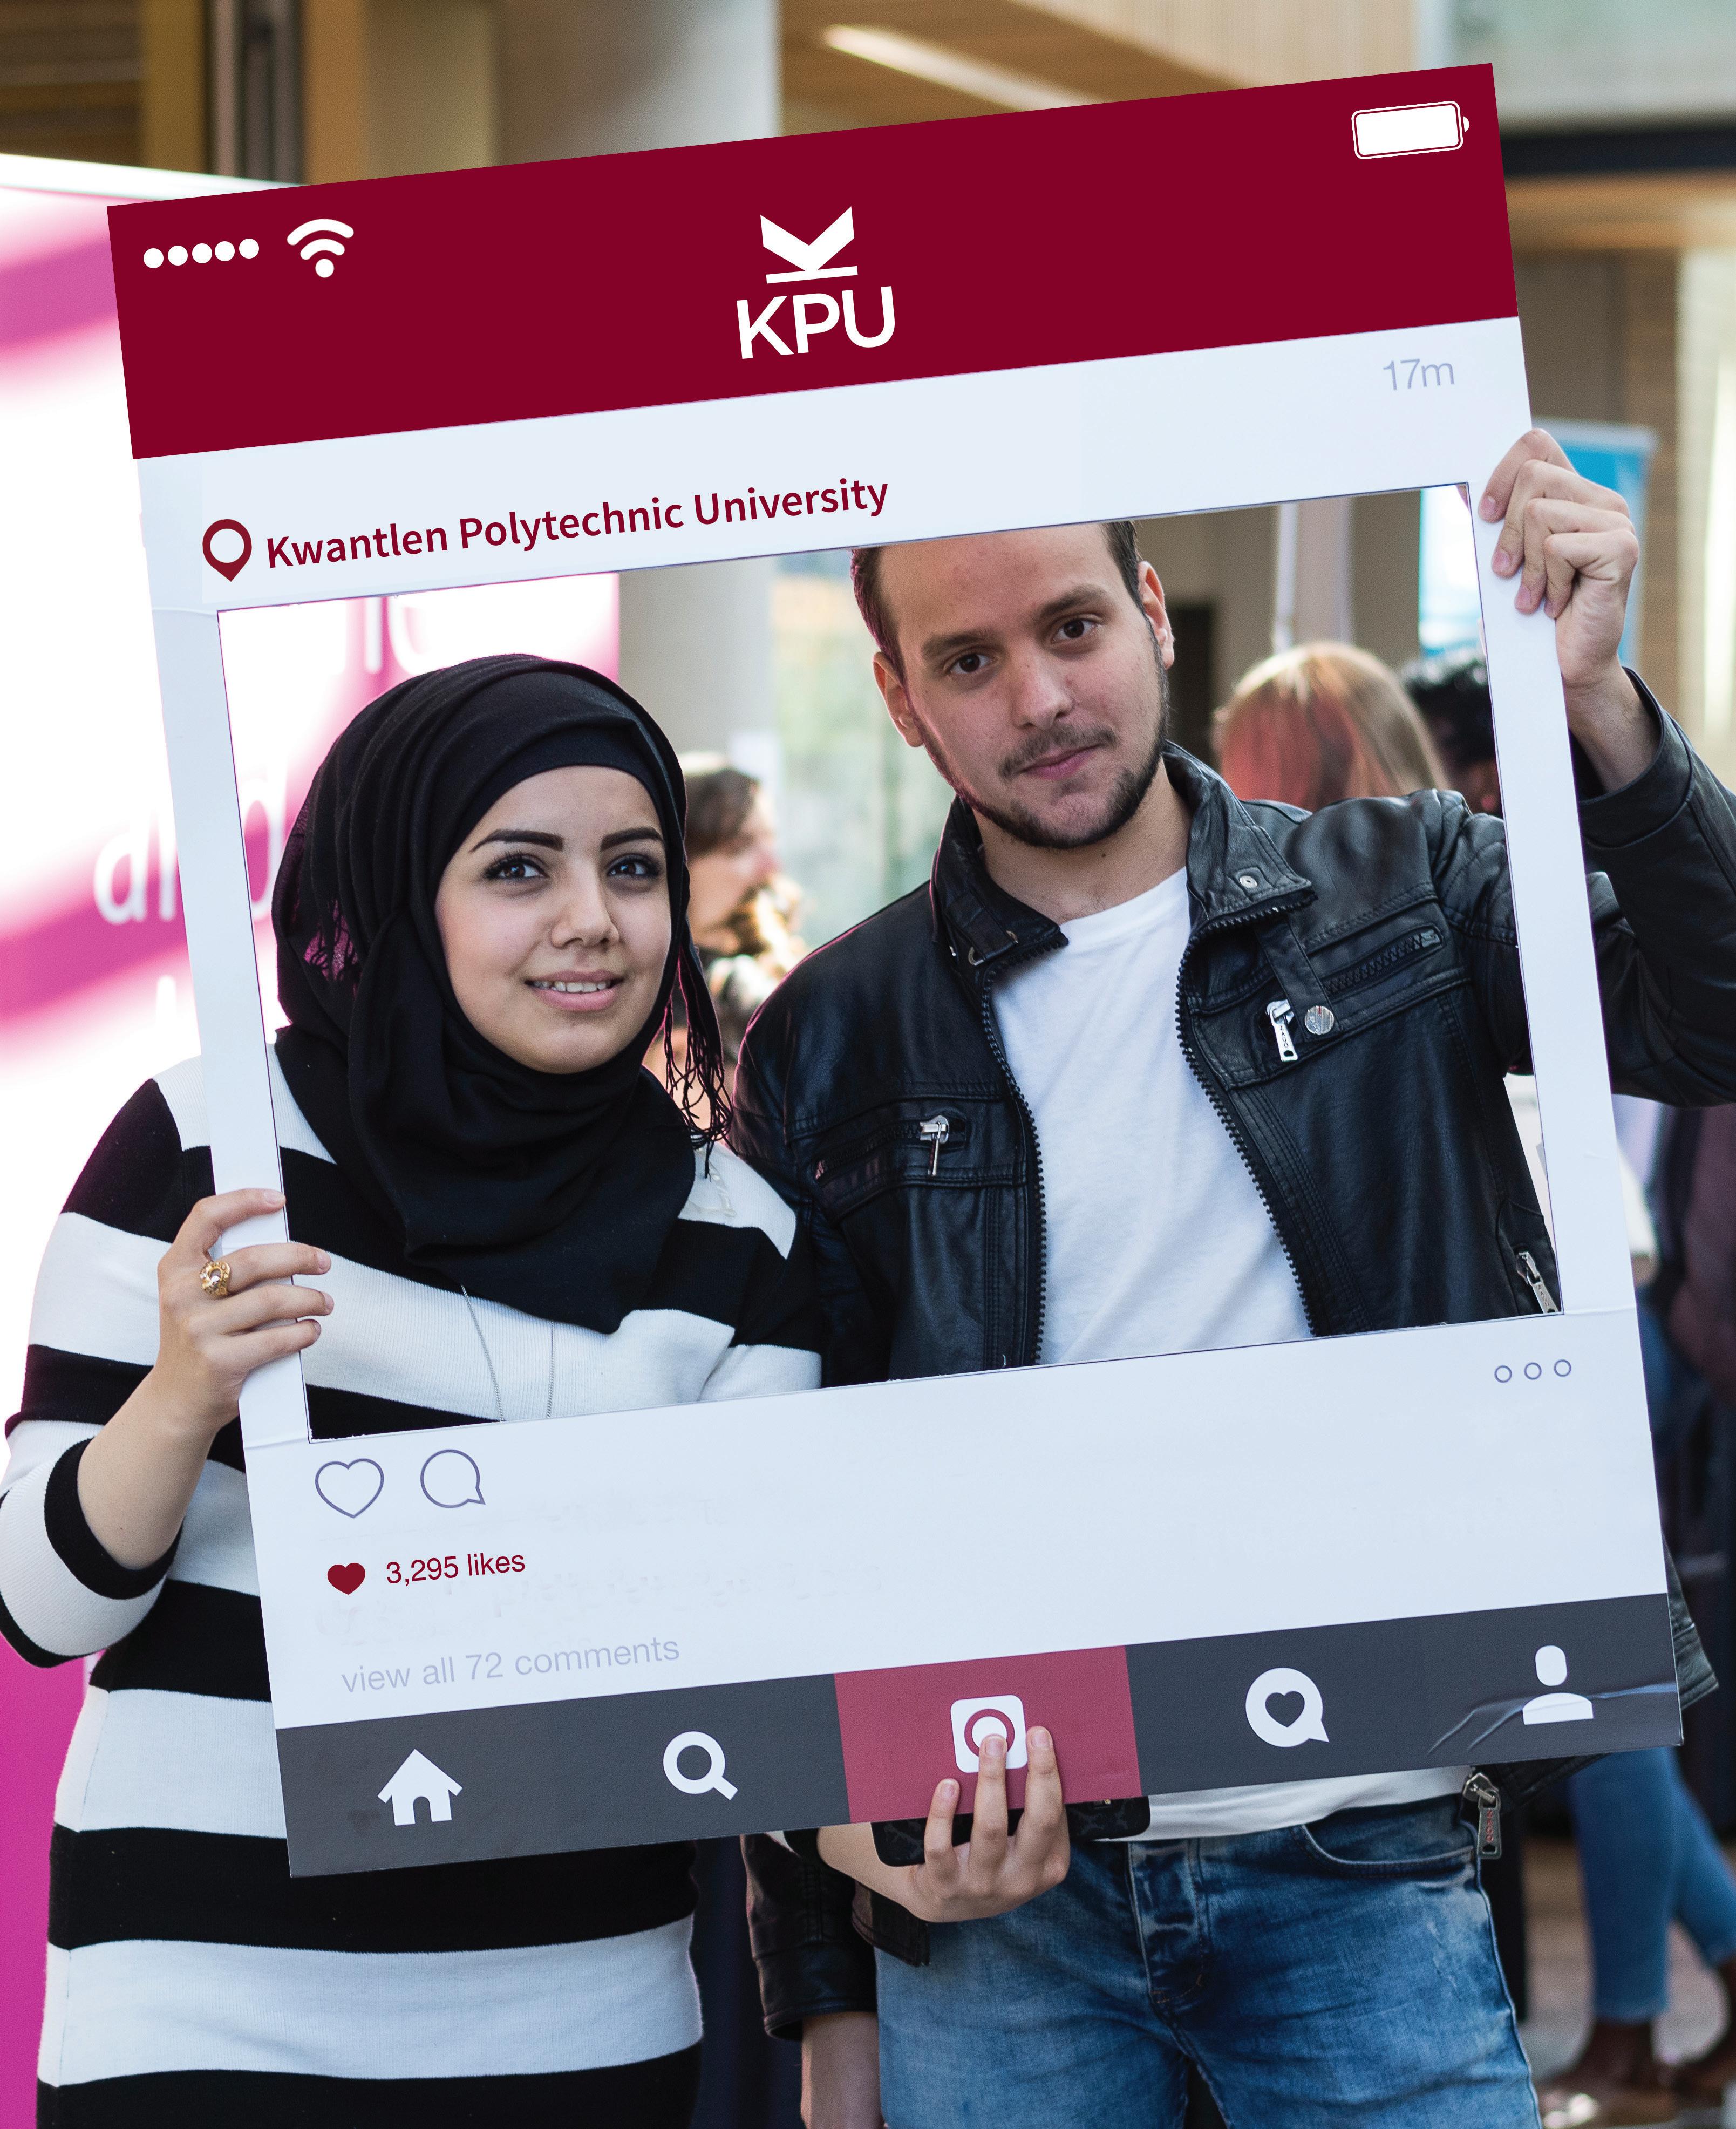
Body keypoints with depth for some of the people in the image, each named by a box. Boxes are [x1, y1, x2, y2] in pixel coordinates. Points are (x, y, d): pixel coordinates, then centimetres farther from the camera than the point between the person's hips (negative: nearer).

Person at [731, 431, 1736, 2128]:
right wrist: (824, 1984, 4)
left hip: (1365, 1875, 0)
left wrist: (1595, 704, -23)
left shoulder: (1398, 894, 6)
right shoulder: (827, 1049, 5)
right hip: (989, 1884, 1)